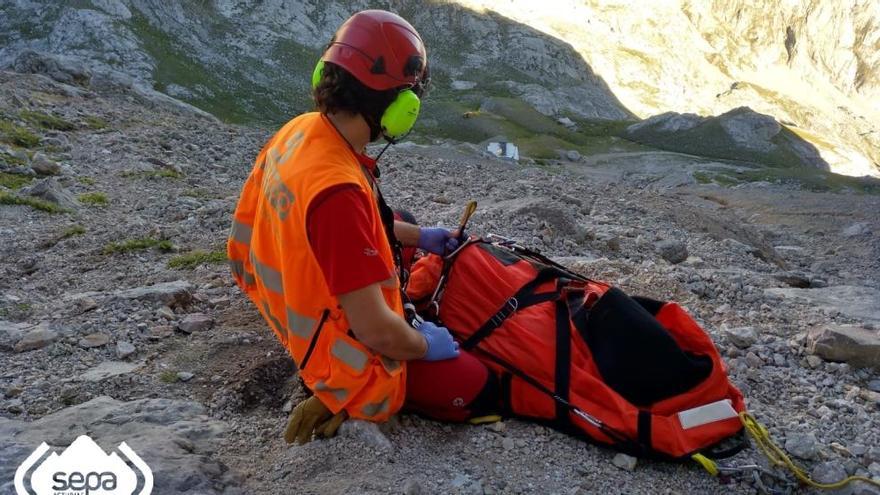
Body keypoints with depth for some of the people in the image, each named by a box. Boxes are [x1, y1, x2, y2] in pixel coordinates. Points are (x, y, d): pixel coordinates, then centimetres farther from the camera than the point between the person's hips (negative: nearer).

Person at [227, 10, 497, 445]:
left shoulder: (299, 131, -10)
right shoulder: (337, 189, -38)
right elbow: (376, 330, -32)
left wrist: (419, 236, 13)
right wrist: (426, 346, -12)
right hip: (350, 354, -8)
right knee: (482, 390, 4)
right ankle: (355, 398, 2)